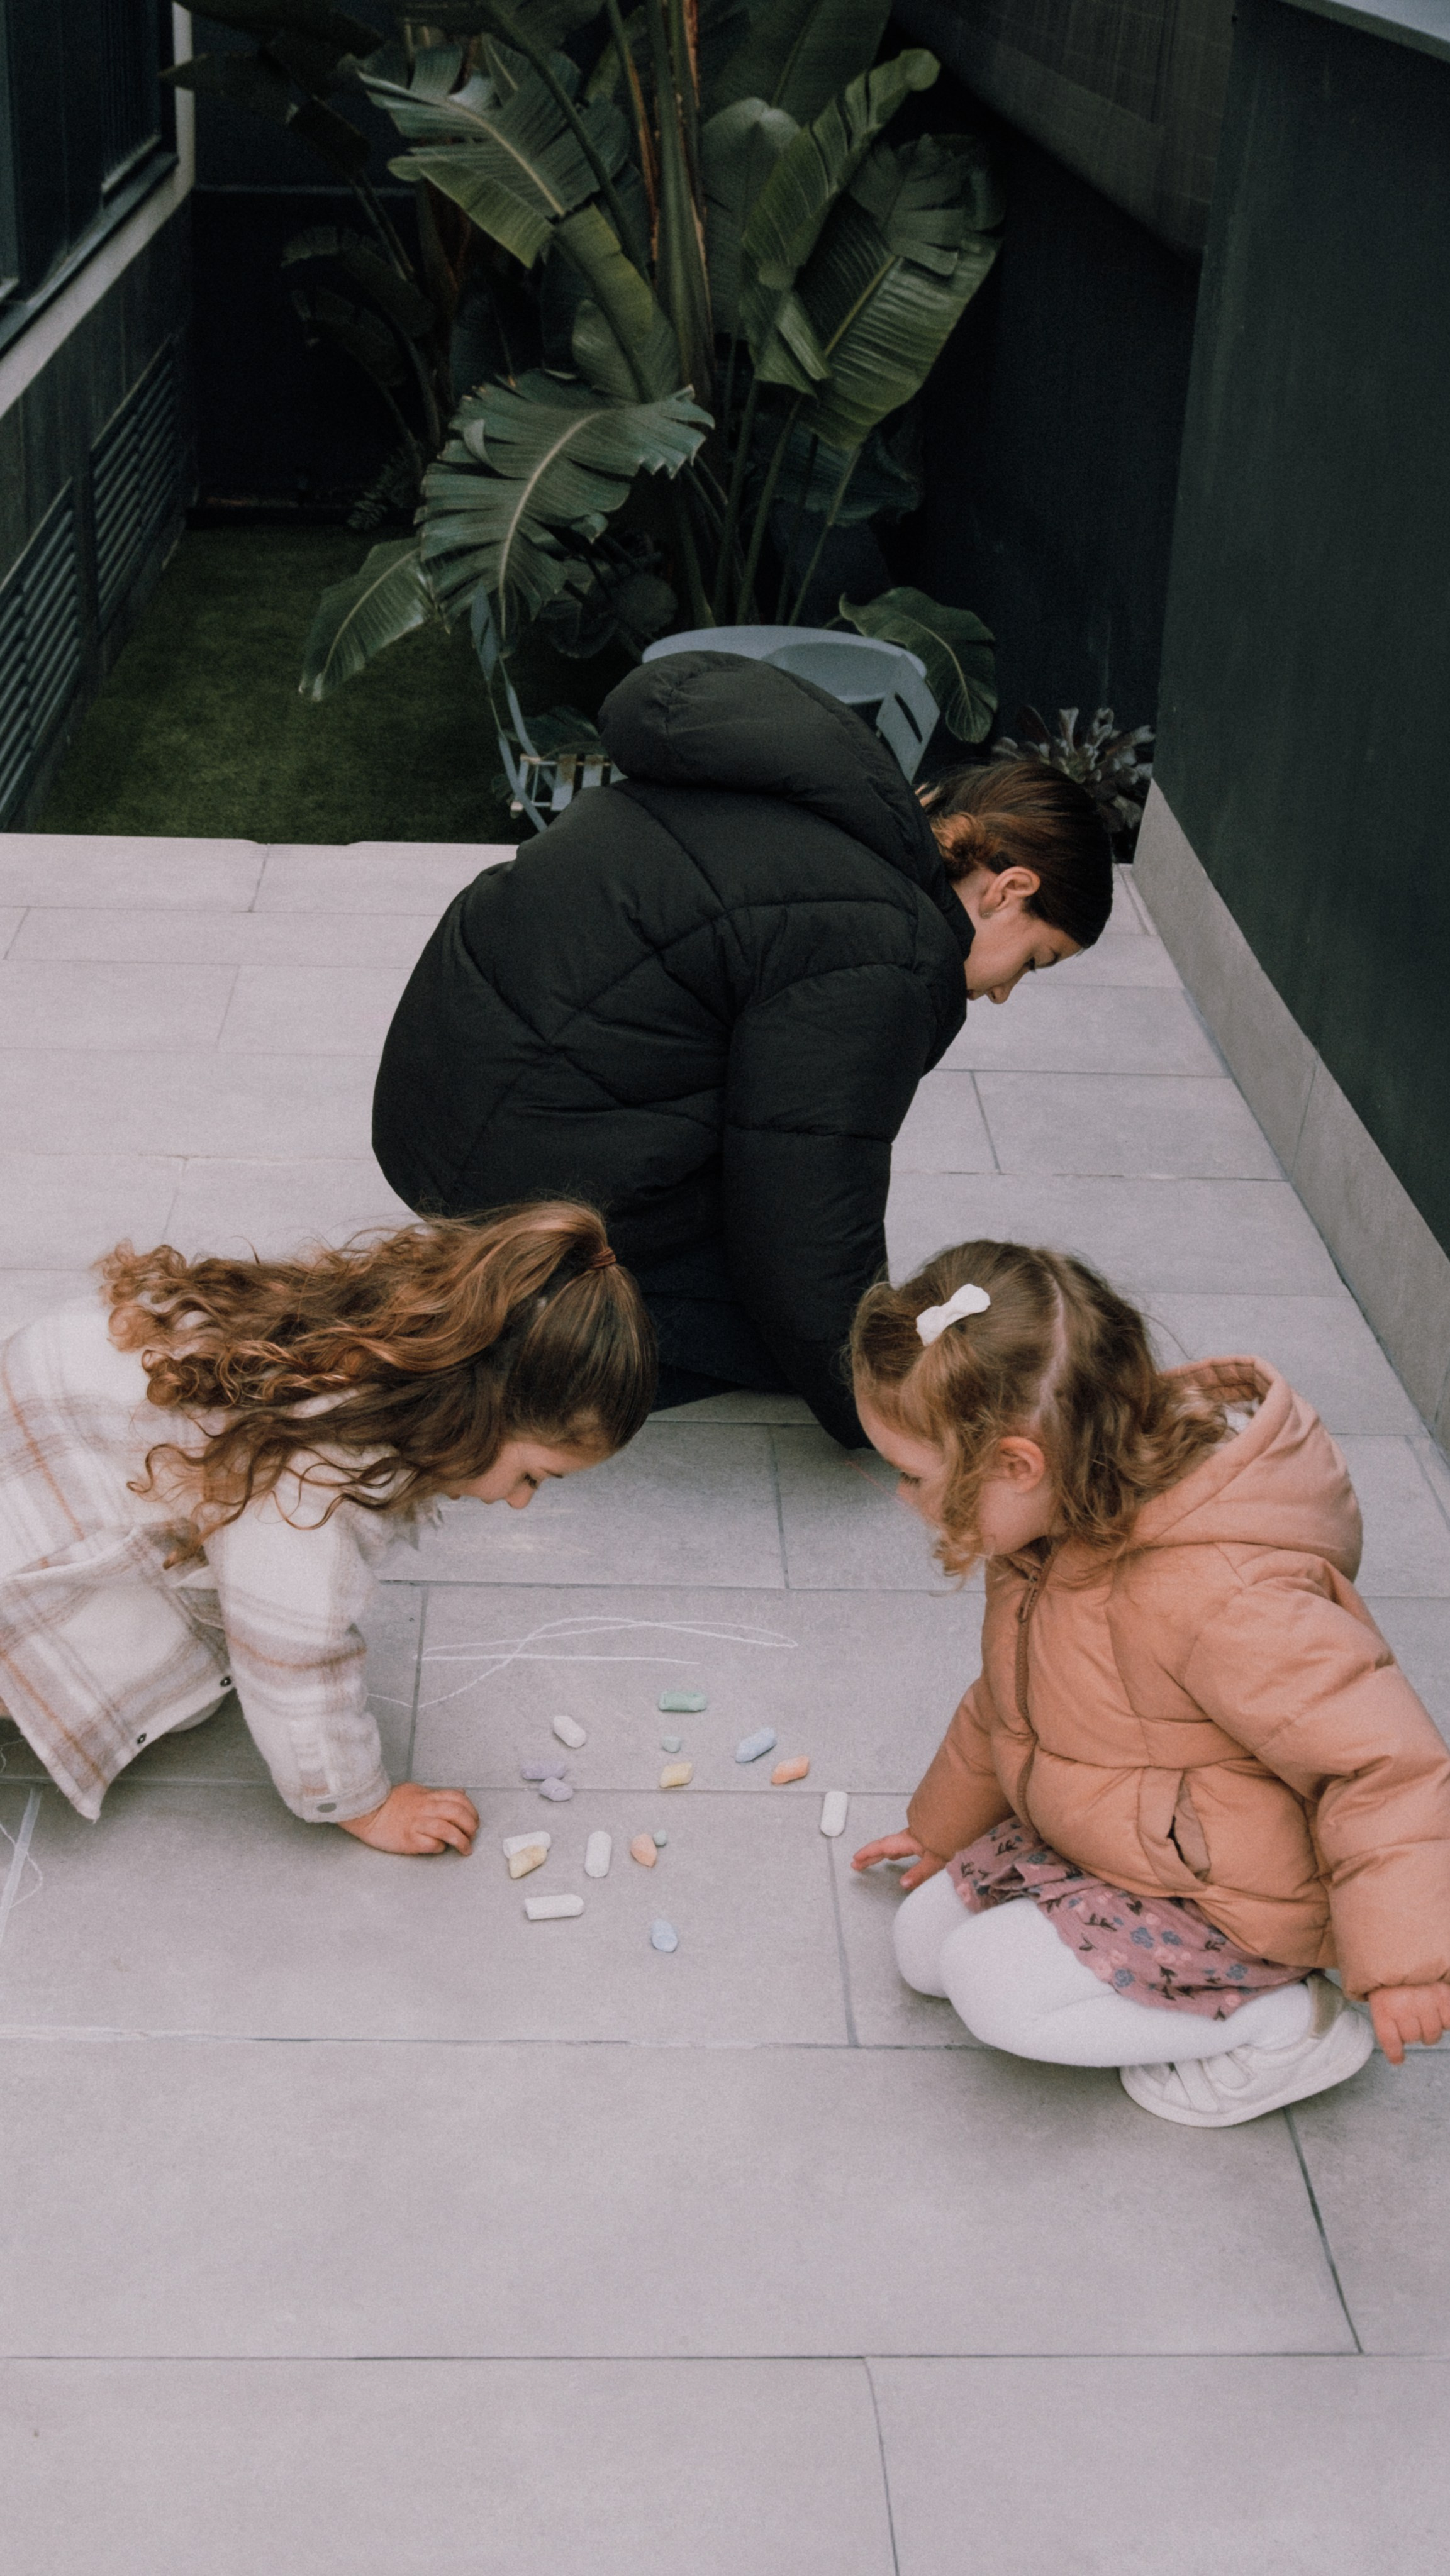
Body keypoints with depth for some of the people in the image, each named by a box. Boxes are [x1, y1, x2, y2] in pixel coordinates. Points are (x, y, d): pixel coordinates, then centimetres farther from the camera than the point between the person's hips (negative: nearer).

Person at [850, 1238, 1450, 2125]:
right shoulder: (1060, 1530, -6)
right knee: (925, 1938, 8)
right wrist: (942, 1822, 28)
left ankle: (1286, 2025, -5)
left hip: (1240, 1903, -9)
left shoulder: (1216, 1595, -38)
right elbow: (1006, 1702, 14)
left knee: (993, 1981, -20)